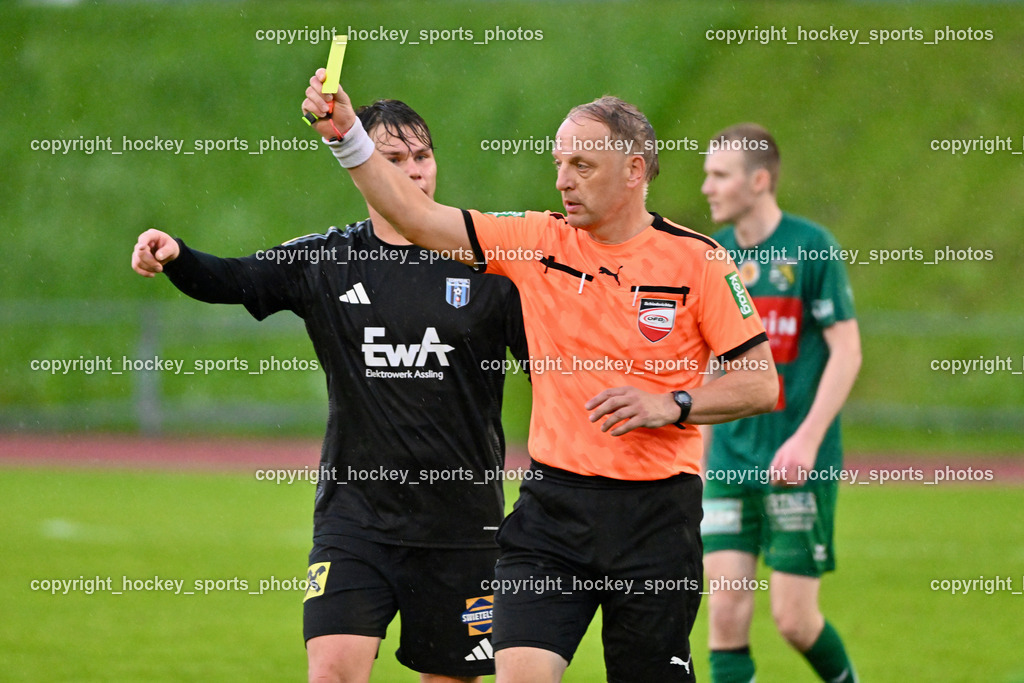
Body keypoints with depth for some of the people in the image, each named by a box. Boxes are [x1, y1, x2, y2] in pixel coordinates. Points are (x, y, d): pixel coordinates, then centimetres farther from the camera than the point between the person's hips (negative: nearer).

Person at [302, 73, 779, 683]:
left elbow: (762, 383, -2)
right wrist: (348, 135, -10)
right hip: (554, 503, 2)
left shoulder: (696, 259, -4)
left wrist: (669, 406, -15)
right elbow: (417, 218, 0)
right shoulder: (538, 240, 4)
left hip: (656, 514, -2)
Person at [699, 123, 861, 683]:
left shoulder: (810, 248, -9)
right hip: (729, 463, 5)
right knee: (726, 613, -5)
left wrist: (808, 438, -19)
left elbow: (846, 351, -10)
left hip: (798, 466, -5)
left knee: (794, 618, -3)